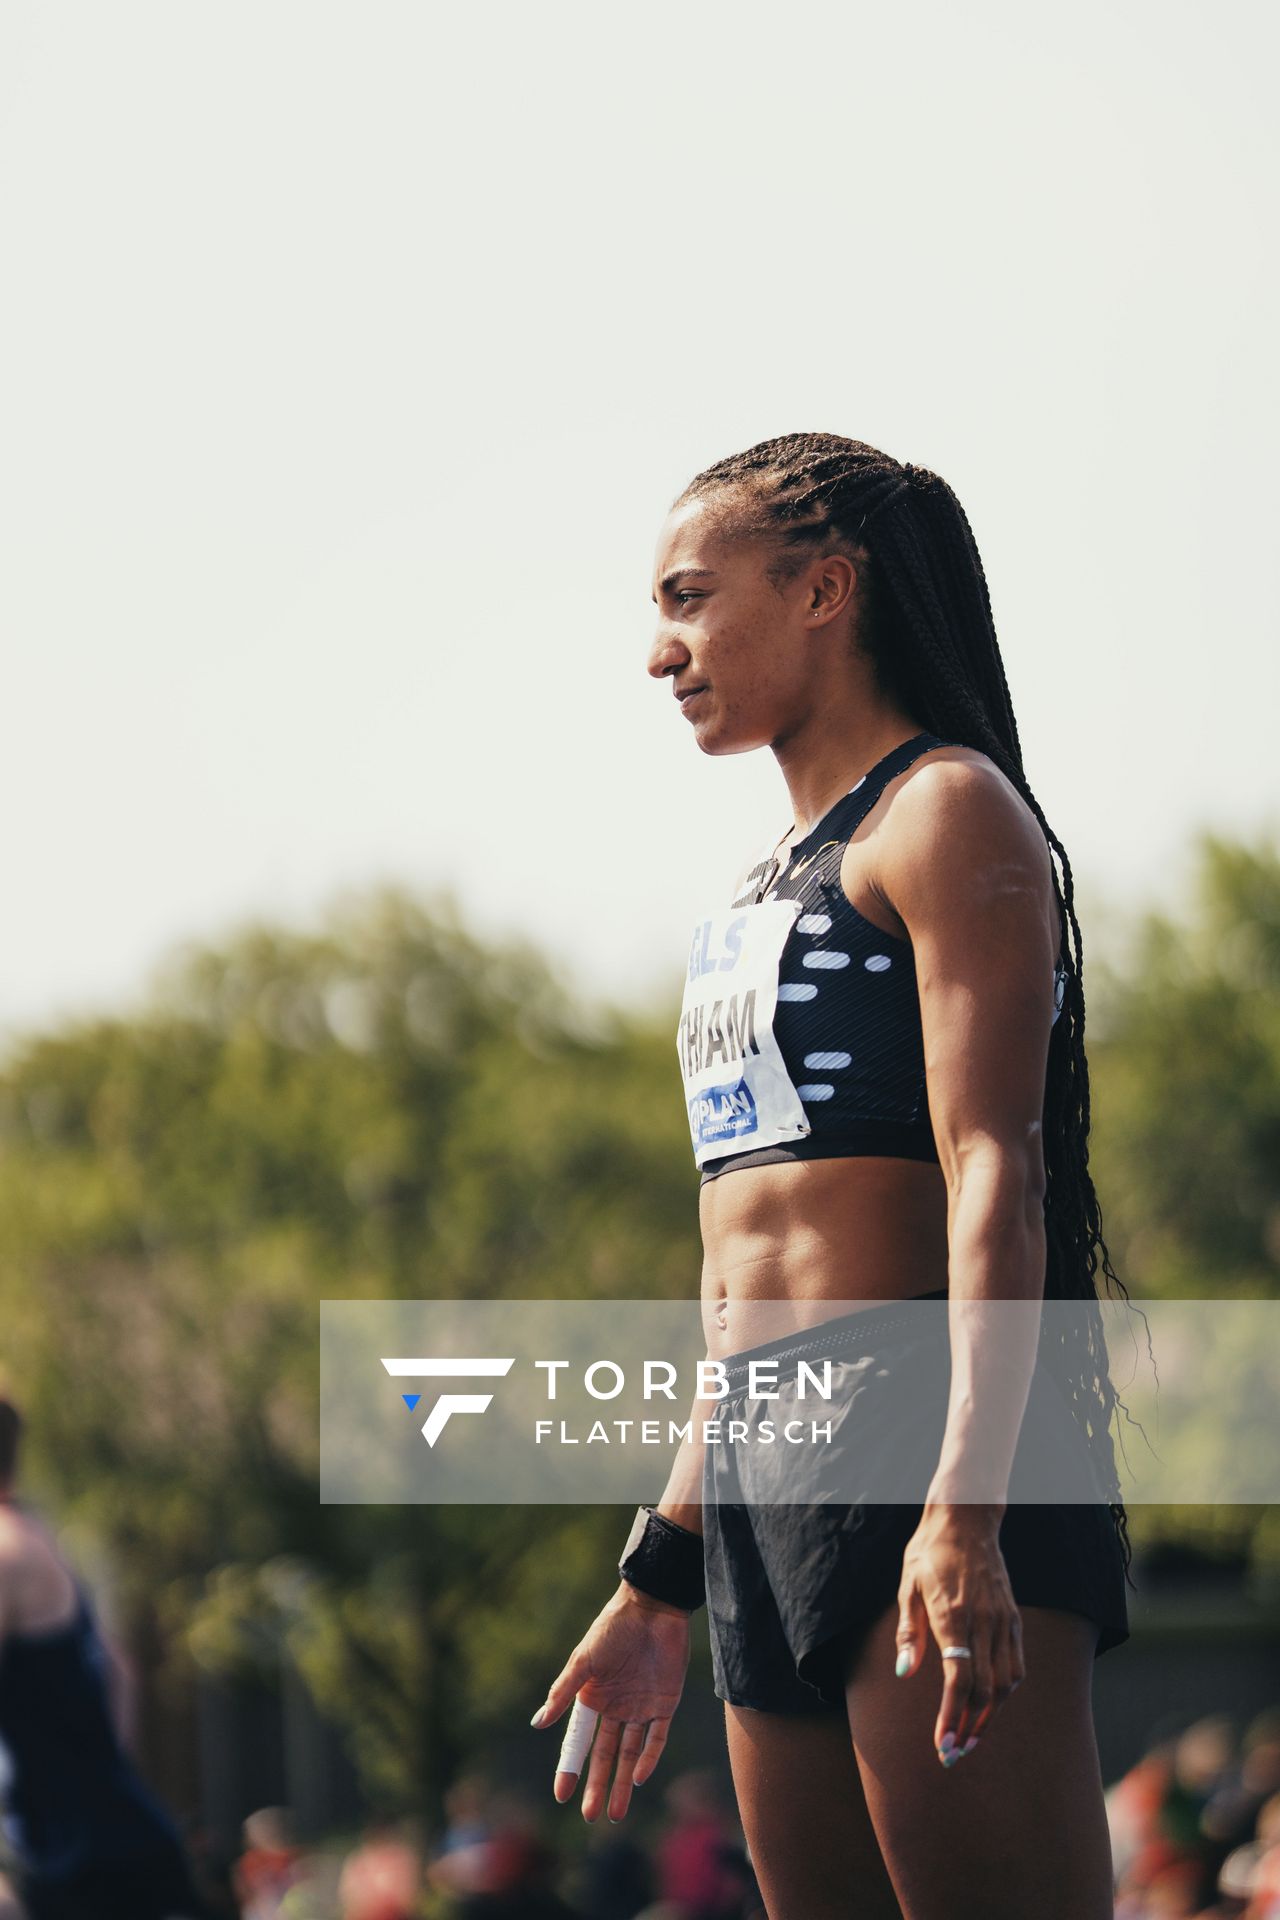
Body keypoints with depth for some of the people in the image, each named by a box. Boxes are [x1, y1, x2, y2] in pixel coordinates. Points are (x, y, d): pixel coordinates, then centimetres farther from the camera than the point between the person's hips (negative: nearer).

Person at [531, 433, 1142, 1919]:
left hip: (921, 1438, -9)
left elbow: (998, 1175, -14)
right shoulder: (777, 882, 24)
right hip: (769, 1482, 9)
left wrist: (963, 1515, -25)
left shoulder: (947, 814, -2)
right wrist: (658, 1587, 23)